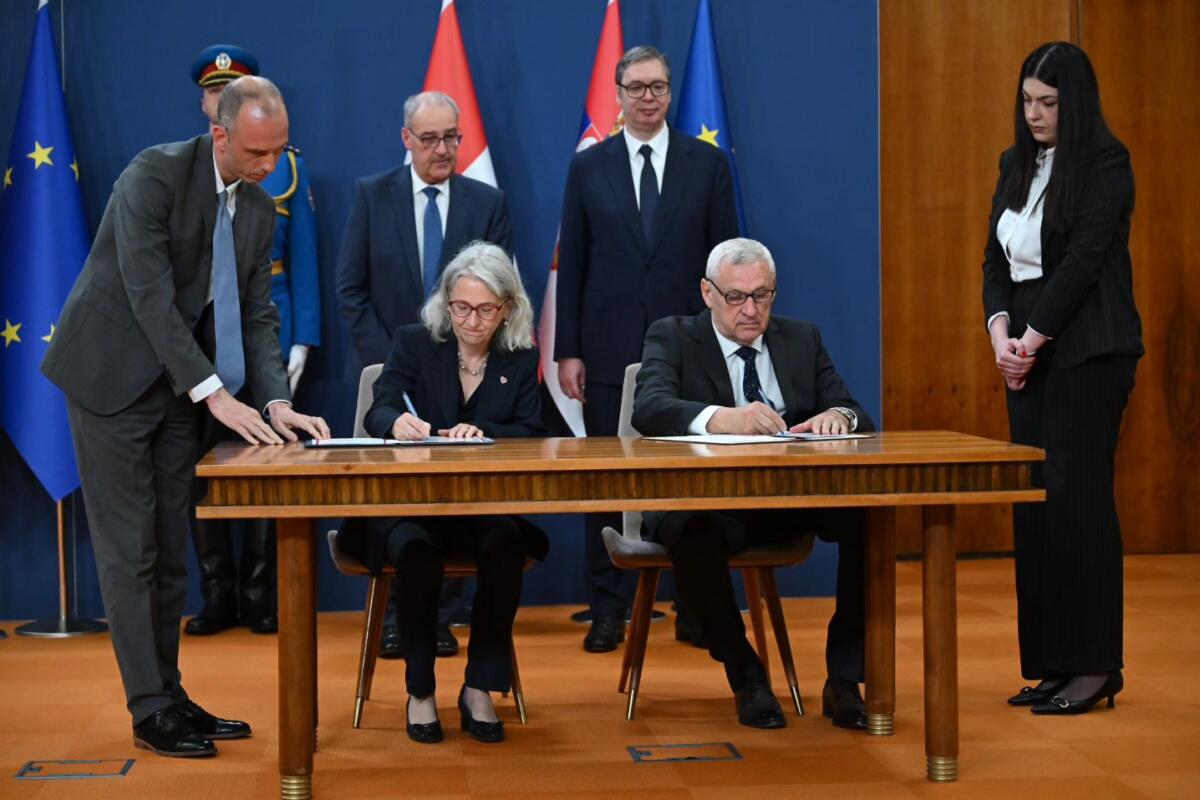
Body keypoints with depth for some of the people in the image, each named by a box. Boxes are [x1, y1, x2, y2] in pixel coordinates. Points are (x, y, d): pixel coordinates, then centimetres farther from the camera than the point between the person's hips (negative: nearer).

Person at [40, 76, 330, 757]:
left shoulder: (260, 211, 4)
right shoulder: (155, 175, -18)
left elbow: (258, 315, 4)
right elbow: (151, 297, -25)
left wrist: (277, 402, -13)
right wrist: (217, 396, -29)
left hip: (177, 387, 7)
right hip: (112, 377, -7)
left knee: (170, 551, 10)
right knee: (130, 550, -4)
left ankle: (170, 695, 18)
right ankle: (151, 711, 2)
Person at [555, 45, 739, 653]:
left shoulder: (707, 163, 6)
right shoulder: (589, 166, 6)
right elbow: (571, 264, 5)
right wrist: (567, 351, -1)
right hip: (610, 350, 0)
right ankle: (608, 611, 12)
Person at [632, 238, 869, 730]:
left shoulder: (802, 338, 17)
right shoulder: (671, 337, 5)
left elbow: (855, 415, 9)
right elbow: (648, 409, -15)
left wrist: (838, 416, -18)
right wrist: (722, 418, -36)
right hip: (706, 502, -3)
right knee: (693, 533, -38)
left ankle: (844, 680, -12)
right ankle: (746, 678, -13)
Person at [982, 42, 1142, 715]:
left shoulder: (1105, 165, -6)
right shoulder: (1017, 165, 15)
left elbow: (1083, 260, -14)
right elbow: (995, 258, 11)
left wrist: (1033, 338, -14)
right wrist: (1001, 334, -3)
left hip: (1087, 350, -7)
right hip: (1029, 353, 7)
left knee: (1078, 496, -9)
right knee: (1033, 501, 5)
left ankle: (1095, 666, -3)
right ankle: (1052, 664, 11)